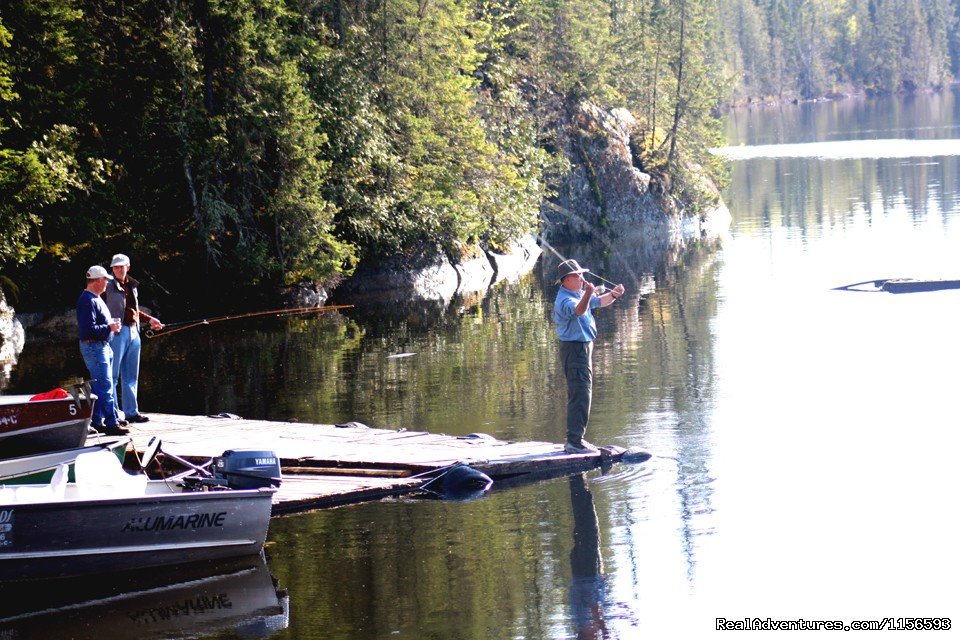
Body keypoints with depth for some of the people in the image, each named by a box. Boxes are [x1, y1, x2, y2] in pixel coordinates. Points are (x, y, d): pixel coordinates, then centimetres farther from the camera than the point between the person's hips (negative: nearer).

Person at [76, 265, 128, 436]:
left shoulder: (96, 298, 17)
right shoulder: (87, 300, -17)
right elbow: (89, 329, -23)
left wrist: (111, 324, 12)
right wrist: (109, 327, -16)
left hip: (103, 346, 11)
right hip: (93, 347, -11)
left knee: (99, 386, 14)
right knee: (105, 387, -11)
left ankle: (96, 422, 20)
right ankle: (111, 424, -11)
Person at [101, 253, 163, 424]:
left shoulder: (132, 286, 15)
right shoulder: (109, 287, -6)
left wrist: (149, 319, 26)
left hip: (133, 332, 7)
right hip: (117, 332, -7)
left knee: (132, 375, 11)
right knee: (113, 374, -6)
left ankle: (131, 411, 16)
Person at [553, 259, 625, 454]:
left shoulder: (579, 295, 12)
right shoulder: (564, 300, -20)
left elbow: (600, 302, 23)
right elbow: (578, 310, -40)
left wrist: (614, 294, 3)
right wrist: (588, 294, -58)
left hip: (584, 348, 11)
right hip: (574, 348, -11)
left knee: (580, 394, 17)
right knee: (580, 395, -14)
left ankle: (575, 439, 25)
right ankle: (574, 442, -15)